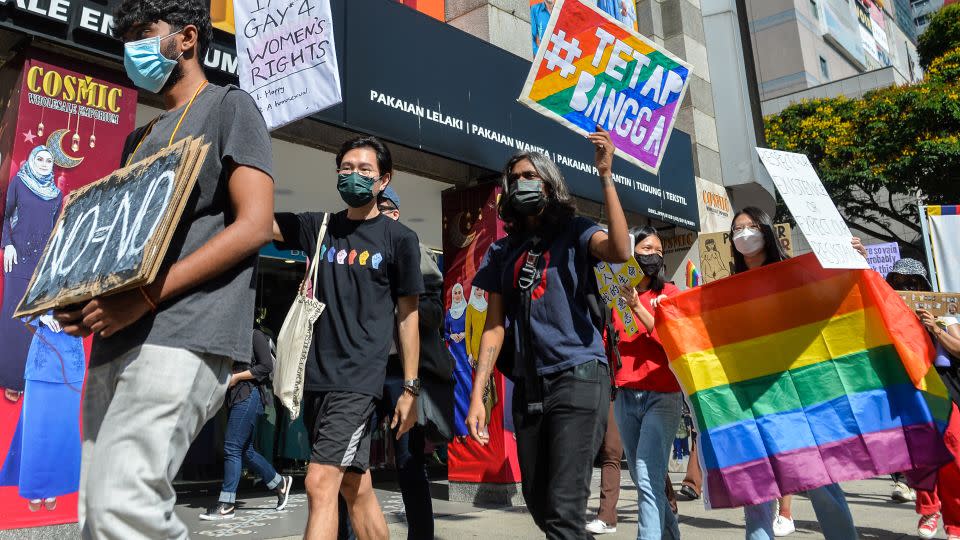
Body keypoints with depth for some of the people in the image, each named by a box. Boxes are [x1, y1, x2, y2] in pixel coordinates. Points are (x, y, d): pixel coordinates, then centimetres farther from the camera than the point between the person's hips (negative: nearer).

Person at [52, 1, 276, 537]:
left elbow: (254, 225, -9)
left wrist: (146, 295, -16)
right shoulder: (139, 139, 27)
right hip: (118, 339, 8)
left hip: (184, 333, -8)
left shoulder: (230, 105, 4)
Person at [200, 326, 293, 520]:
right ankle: (280, 483, 24)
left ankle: (227, 505, -6)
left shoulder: (255, 335, -3)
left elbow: (266, 367, -11)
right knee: (245, 450, 9)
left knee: (232, 447, -11)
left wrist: (236, 377, -12)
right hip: (235, 396, 9)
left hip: (250, 394, -9)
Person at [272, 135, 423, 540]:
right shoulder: (317, 227, 11)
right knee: (355, 489, 15)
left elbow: (407, 315, 1)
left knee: (320, 484, -12)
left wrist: (410, 388, -1)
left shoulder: (399, 238, 1)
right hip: (316, 377, 5)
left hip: (358, 379, -5)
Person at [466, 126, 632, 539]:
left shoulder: (573, 233, 2)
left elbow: (620, 251, -21)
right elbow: (494, 326, 10)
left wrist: (605, 176, -22)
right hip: (528, 387, 6)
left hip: (577, 378, -5)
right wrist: (477, 396, 3)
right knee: (540, 506, 14)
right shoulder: (504, 252, 14)